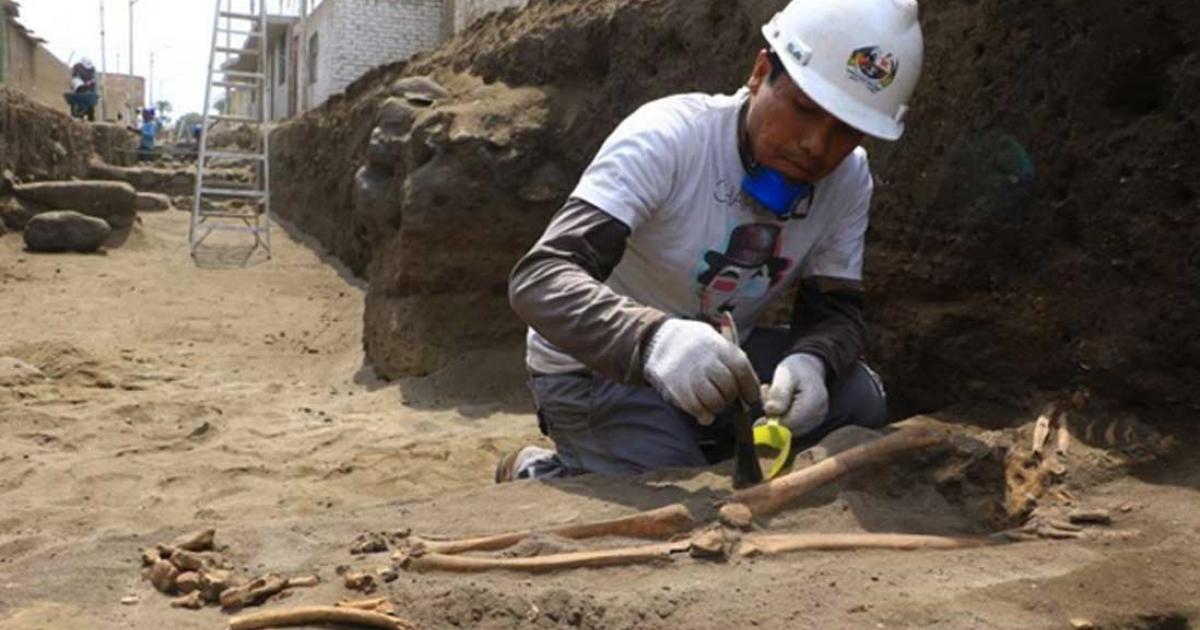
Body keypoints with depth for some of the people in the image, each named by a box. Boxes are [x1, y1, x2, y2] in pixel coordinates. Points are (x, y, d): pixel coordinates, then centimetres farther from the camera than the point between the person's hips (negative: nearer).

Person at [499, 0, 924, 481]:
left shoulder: (849, 178, -9)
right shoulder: (667, 138, -26)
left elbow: (837, 309, -6)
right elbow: (538, 280, -35)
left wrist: (811, 362, -32)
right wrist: (654, 338, -55)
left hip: (716, 358, 6)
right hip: (596, 368, -5)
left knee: (858, 400, -14)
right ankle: (538, 475, 8)